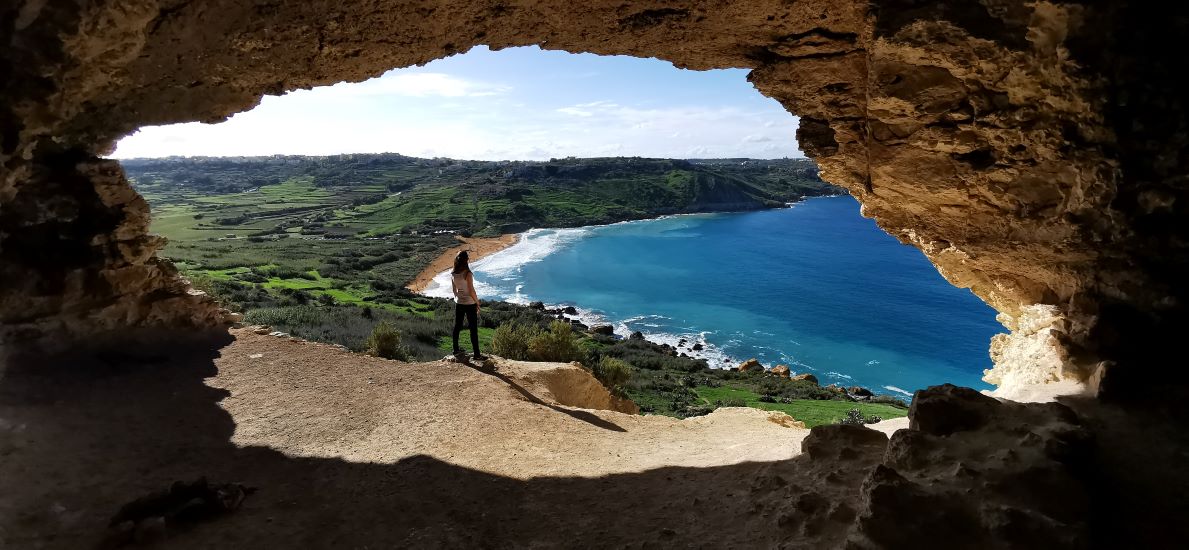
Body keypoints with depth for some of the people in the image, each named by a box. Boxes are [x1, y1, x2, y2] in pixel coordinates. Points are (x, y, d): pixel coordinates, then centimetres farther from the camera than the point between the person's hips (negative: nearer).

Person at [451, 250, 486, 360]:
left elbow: (454, 290, 9)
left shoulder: (453, 274, -1)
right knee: (473, 329, 0)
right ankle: (477, 355, 4)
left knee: (457, 326, 17)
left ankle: (456, 350, 29)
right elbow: (471, 291, -18)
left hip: (458, 303, 7)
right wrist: (477, 303, -6)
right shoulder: (467, 274, -20)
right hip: (470, 304, -6)